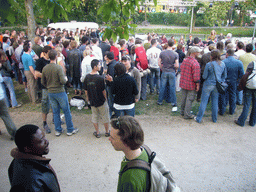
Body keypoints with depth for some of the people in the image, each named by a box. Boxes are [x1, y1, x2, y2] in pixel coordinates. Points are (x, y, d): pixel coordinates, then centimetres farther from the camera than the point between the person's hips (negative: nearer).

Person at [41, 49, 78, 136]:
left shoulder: (44, 68, 0)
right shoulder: (58, 68, -17)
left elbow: (42, 82, 7)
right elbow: (63, 81, -23)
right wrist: (66, 79, -1)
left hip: (50, 93, 5)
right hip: (60, 92, -5)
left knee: (55, 112, 15)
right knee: (67, 111, 8)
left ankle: (58, 130, 25)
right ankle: (70, 130, 18)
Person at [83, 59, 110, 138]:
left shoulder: (87, 77, -6)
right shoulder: (100, 78, -21)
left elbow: (86, 90, 3)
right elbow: (103, 90, -13)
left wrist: (88, 98, 19)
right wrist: (105, 98, 4)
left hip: (92, 101, 4)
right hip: (101, 101, -4)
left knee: (95, 116, 18)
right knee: (105, 117, 14)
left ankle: (97, 132, 27)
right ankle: (107, 132, 28)